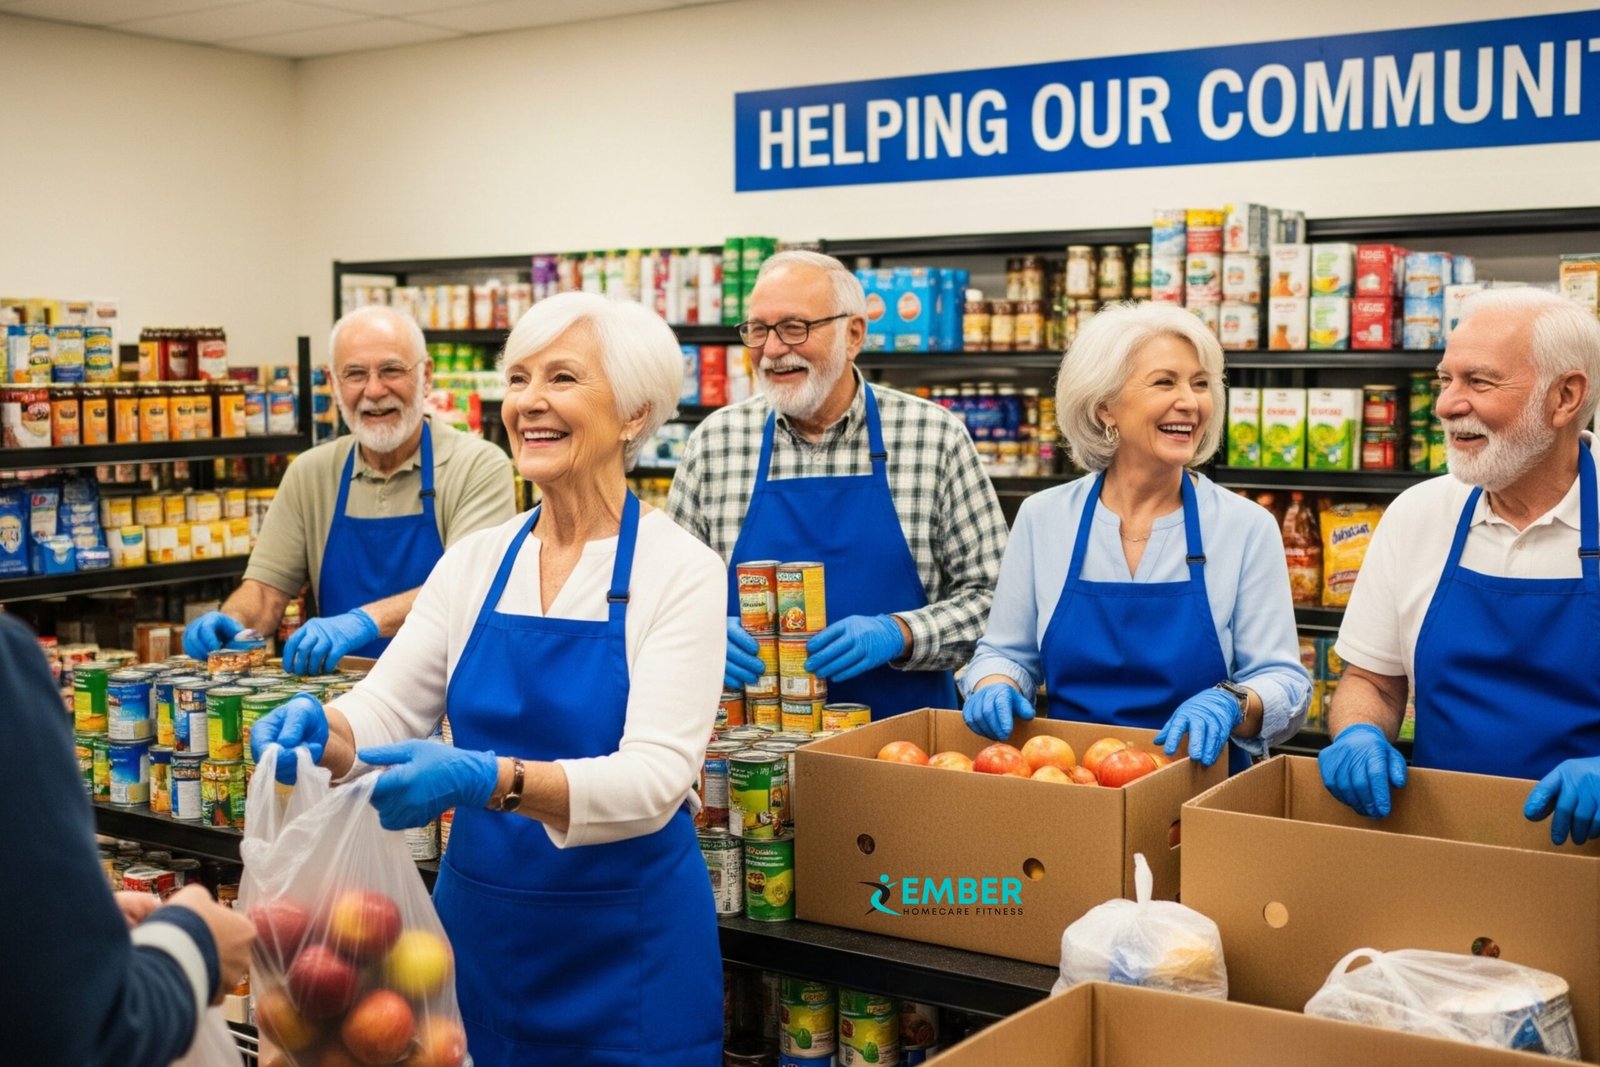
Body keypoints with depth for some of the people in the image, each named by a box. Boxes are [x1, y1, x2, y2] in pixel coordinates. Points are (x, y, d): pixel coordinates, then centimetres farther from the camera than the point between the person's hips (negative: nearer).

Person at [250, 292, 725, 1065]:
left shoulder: (680, 571, -12)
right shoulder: (474, 562, 3)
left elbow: (654, 777, -21)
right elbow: (385, 710, 0)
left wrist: (489, 779, -36)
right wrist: (321, 730, -22)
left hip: (623, 950, -4)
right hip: (477, 930, 4)